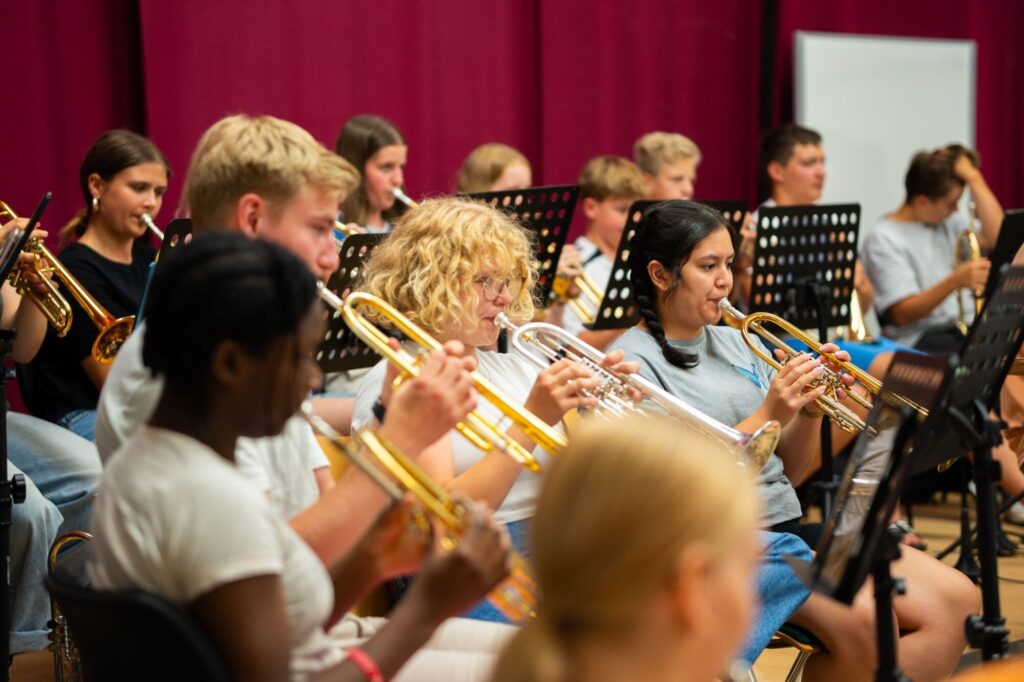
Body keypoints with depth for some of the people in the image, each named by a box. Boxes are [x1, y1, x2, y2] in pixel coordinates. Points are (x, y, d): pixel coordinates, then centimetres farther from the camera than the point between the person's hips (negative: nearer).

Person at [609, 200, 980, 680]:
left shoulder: (738, 344, 15)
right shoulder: (632, 362, -5)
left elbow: (789, 474, 16)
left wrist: (811, 409, -3)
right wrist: (767, 417, -19)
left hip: (788, 525, 7)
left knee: (957, 600, -8)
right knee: (863, 620, -30)